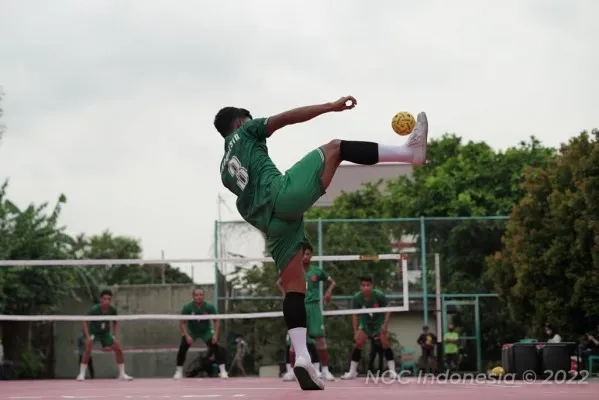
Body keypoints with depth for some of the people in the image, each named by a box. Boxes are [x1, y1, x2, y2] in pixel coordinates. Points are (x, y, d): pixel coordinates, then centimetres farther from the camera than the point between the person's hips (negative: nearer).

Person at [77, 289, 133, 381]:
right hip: (93, 332, -4)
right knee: (88, 349, -28)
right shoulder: (94, 310, -26)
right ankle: (81, 374, -19)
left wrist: (114, 336, -5)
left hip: (105, 333, 4)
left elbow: (114, 323, 4)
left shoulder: (113, 310, -15)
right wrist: (88, 337, -29)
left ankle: (122, 374, 7)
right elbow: (85, 322, -19)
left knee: (119, 349, -6)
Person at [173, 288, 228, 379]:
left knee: (215, 347, -18)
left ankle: (223, 371, -9)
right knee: (183, 348, -17)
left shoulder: (209, 307, -24)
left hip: (206, 331, 0)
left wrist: (215, 335, -24)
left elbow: (216, 321, -12)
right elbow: (182, 323, -16)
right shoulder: (187, 307, -25)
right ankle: (178, 371, -2)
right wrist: (187, 336, -28)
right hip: (191, 331, 0)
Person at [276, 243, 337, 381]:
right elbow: (279, 283, 18)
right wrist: (286, 295, 2)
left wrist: (329, 291, -3)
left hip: (313, 307, -1)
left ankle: (325, 370, -5)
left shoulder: (317, 271, 5)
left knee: (320, 338, -8)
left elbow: (332, 282, 17)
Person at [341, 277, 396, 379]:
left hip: (379, 322, -2)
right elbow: (355, 315, -9)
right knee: (358, 343, -9)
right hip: (365, 322, 2)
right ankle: (352, 372, -2)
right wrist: (355, 332, -14)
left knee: (385, 343, -14)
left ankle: (392, 371, -8)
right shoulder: (356, 298, -19)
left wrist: (385, 324, -24)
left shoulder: (379, 295, -25)